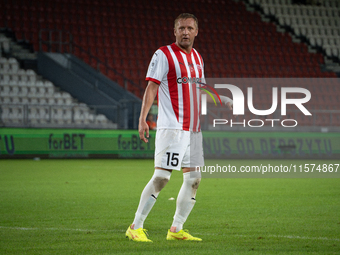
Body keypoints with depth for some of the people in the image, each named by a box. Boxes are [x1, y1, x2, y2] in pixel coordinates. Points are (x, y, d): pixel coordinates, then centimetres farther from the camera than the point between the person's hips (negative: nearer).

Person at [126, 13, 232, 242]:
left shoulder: (197, 58, 17)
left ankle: (176, 230, 14)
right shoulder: (163, 55, -5)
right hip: (171, 127, -8)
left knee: (193, 179, 6)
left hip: (194, 129, 8)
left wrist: (225, 101, 22)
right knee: (161, 178, -12)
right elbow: (152, 87, -10)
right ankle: (136, 227, -6)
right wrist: (143, 119, -18)